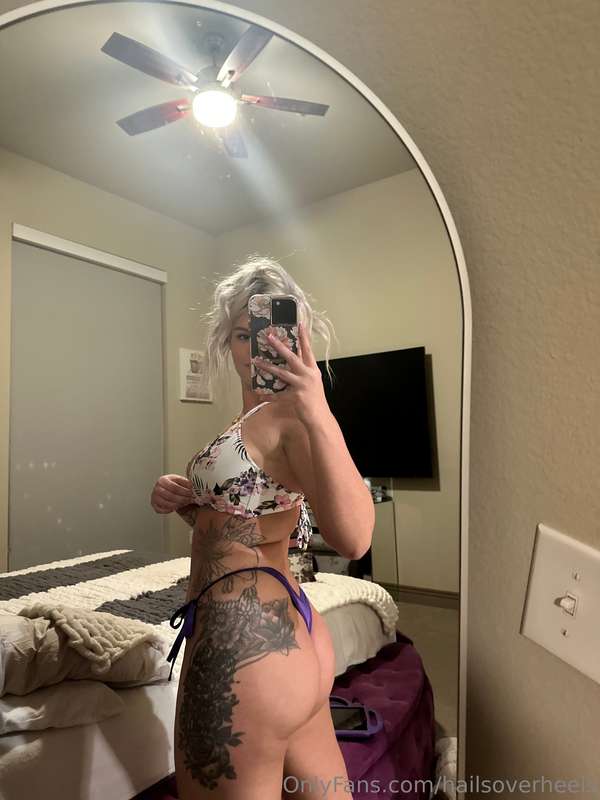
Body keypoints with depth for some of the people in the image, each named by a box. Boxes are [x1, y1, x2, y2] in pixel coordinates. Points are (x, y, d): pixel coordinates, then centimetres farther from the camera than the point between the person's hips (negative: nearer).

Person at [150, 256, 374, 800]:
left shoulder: (293, 412, -16)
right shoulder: (252, 415, 13)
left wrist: (318, 414, -40)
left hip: (246, 643, -10)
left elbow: (352, 539, -30)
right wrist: (183, 499, 1)